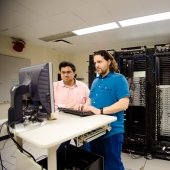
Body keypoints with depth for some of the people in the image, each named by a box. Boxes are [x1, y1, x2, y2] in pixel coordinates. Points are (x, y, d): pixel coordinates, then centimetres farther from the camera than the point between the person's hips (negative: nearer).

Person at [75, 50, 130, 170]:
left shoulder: (119, 79, -10)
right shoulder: (95, 81, 12)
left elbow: (124, 104, -20)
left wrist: (100, 111, -26)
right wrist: (83, 106, -3)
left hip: (112, 131, -7)